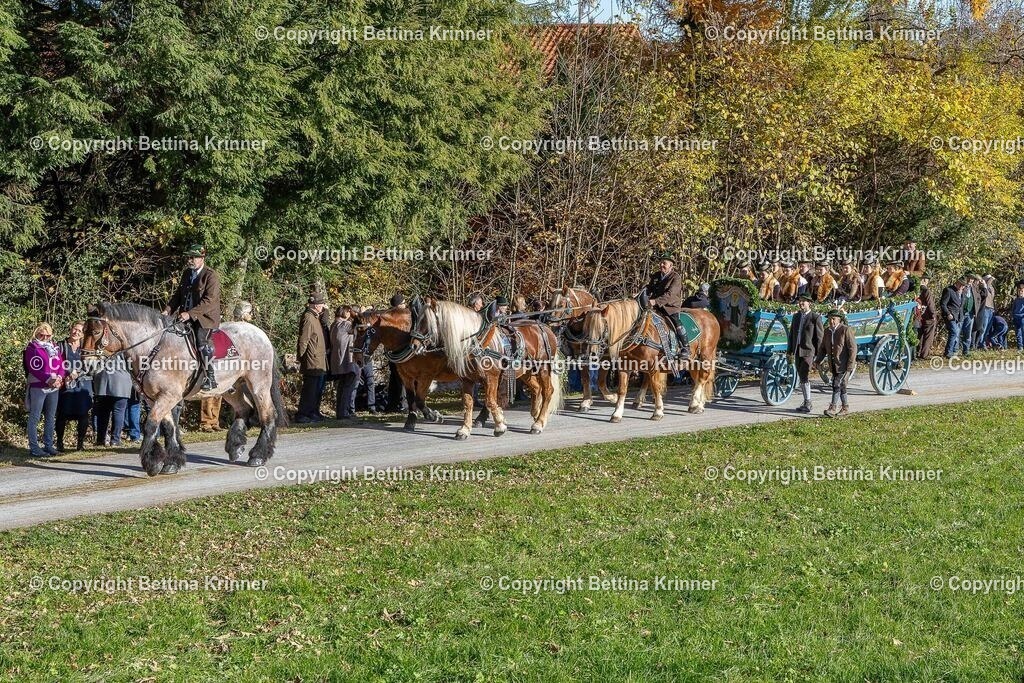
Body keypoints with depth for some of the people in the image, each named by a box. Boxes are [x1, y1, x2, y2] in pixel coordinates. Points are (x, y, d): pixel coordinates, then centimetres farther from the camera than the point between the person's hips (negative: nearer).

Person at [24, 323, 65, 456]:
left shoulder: (54, 348, 15)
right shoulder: (32, 348, -4)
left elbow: (61, 365, 10)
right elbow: (34, 368, -13)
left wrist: (59, 378, -9)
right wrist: (49, 380, -20)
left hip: (54, 387, 6)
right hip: (38, 387, -6)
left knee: (51, 417, 10)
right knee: (35, 417, -3)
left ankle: (48, 445, 16)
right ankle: (34, 448, -3)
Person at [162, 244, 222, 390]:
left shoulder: (211, 276, -10)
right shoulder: (187, 274, 14)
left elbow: (209, 300, -19)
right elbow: (178, 294, 20)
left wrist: (190, 314, -26)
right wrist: (169, 309, 2)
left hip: (206, 318, -8)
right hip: (187, 316, 8)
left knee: (202, 340, -27)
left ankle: (210, 378, -26)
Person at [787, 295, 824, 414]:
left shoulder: (815, 318, -7)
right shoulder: (796, 316, 13)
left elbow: (820, 337, -7)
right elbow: (791, 334, 18)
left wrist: (818, 355, -10)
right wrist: (789, 351, 14)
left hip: (808, 351, -7)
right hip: (797, 352, 7)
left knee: (804, 377, -13)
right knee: (802, 378, 10)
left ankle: (808, 404, -7)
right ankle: (806, 403, 18)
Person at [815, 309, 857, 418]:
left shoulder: (846, 330, -11)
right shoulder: (827, 332, 10)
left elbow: (853, 348, -13)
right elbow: (822, 348, 19)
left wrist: (849, 366, -18)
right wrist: (817, 361, 5)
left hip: (844, 365, -7)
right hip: (834, 366, 7)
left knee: (837, 385, -14)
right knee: (841, 387, 13)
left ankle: (833, 408, -14)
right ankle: (845, 408, 22)